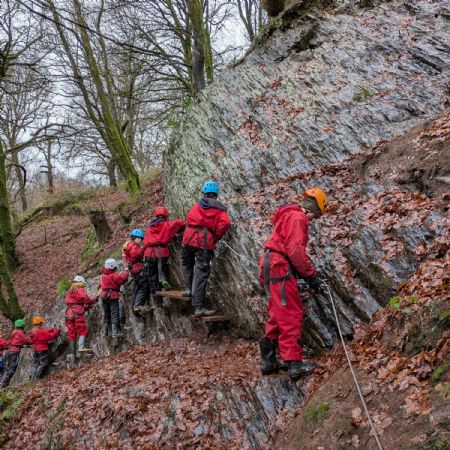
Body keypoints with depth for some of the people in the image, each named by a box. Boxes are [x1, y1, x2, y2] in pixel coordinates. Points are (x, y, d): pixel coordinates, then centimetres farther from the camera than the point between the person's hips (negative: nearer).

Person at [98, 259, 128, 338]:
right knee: (114, 314, -6)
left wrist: (121, 274, 7)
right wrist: (125, 272, -5)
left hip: (104, 296, 7)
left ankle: (105, 332, 15)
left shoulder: (103, 275, 11)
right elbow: (122, 279, -20)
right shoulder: (114, 275, -13)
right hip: (112, 296, -7)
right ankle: (115, 332, -12)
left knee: (106, 314, 13)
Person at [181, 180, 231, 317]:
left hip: (189, 237, 3)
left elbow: (189, 217, 14)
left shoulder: (198, 204, 17)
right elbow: (225, 223, -7)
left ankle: (188, 288, 27)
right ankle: (199, 307, -8)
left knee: (187, 263, 32)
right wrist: (215, 238, 2)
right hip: (205, 240, -3)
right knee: (201, 273, -5)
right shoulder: (219, 208, 9)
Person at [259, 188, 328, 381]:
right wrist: (311, 274, -11)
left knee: (278, 316, 15)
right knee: (292, 316, -7)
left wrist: (309, 271, 20)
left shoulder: (290, 216, 23)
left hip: (271, 269, 10)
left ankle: (268, 361, 19)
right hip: (280, 269, -10)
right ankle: (294, 364, -6)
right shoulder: (298, 217, -9)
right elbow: (296, 250, -19)